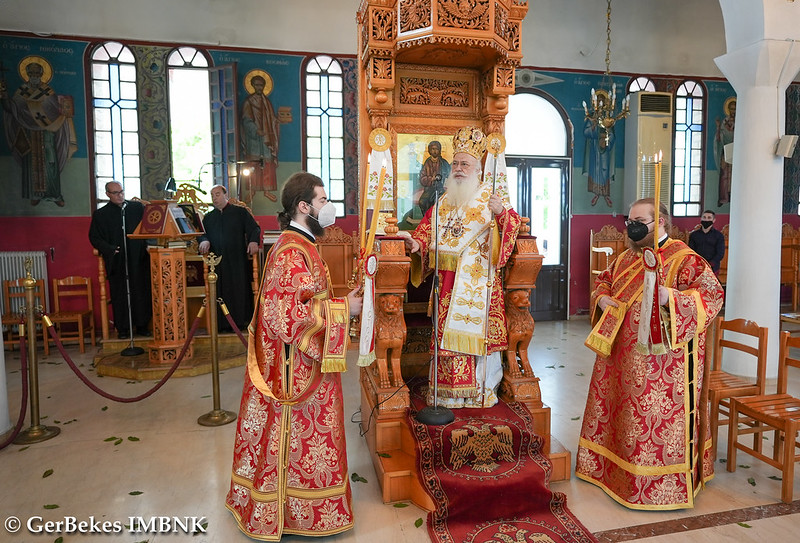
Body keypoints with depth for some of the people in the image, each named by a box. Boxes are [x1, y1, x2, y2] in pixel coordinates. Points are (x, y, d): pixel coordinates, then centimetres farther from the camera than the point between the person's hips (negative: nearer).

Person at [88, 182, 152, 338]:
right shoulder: (100, 214, 7)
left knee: (141, 292, 3)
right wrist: (110, 249, -9)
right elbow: (94, 237, 6)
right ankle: (123, 328, 12)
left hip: (138, 259, 1)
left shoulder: (137, 207, 8)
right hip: (117, 261, 0)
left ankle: (142, 325, 14)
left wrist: (146, 246, -7)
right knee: (119, 295, 3)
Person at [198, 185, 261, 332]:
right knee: (221, 293, 0)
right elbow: (202, 234, 12)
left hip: (238, 260, -3)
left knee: (240, 290, -4)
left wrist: (253, 241, -18)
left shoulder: (240, 212, 9)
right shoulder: (208, 217, 20)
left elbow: (254, 228, 2)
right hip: (218, 263, 3)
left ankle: (241, 322, 2)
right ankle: (224, 324, 5)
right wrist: (204, 241, -12)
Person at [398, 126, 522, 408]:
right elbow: (427, 228, 15)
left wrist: (502, 212, -30)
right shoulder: (444, 202, 17)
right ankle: (448, 392, 18)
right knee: (447, 331, 7)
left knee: (476, 330, -2)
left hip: (477, 281, -5)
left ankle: (480, 391, 11)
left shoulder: (488, 198, 2)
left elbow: (514, 224, -10)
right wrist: (416, 241, -6)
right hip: (447, 281, 5)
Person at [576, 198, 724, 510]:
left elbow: (713, 293, -18)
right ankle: (612, 467, 36)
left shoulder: (684, 258, -11)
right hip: (624, 357, 8)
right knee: (620, 410, 18)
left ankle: (662, 483, 18)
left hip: (661, 360, -7)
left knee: (660, 418, 1)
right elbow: (604, 281, 25)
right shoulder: (626, 258, 12)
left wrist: (671, 298, -33)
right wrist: (601, 297, 3)